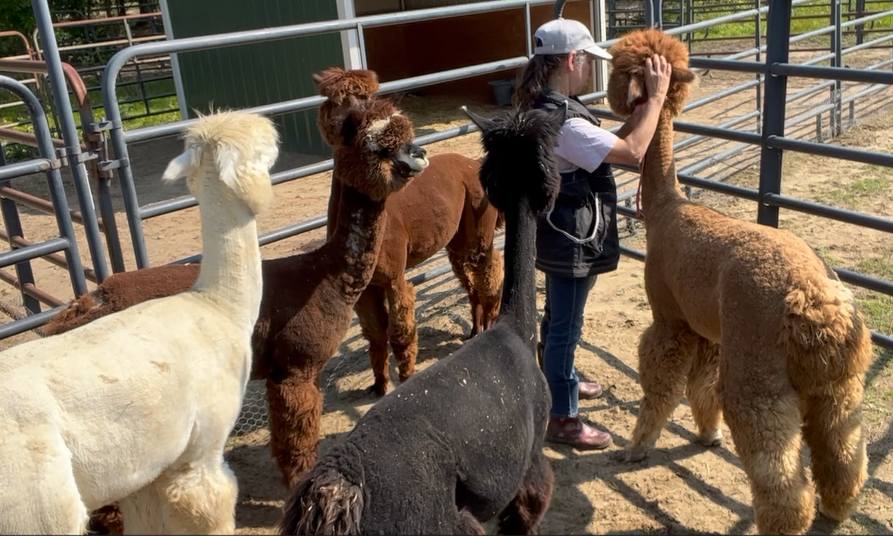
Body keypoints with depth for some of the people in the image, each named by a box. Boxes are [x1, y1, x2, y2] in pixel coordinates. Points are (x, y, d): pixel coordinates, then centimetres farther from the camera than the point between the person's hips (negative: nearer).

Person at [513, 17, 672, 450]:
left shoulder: (543, 108, 5)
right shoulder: (561, 121, -29)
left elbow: (606, 147, 9)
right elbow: (632, 152, -27)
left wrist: (644, 105, 4)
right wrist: (657, 97, -18)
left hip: (558, 234, 10)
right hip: (570, 240, -10)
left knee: (557, 318, 26)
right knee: (566, 326, 3)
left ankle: (560, 382, 47)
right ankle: (562, 419, 18)